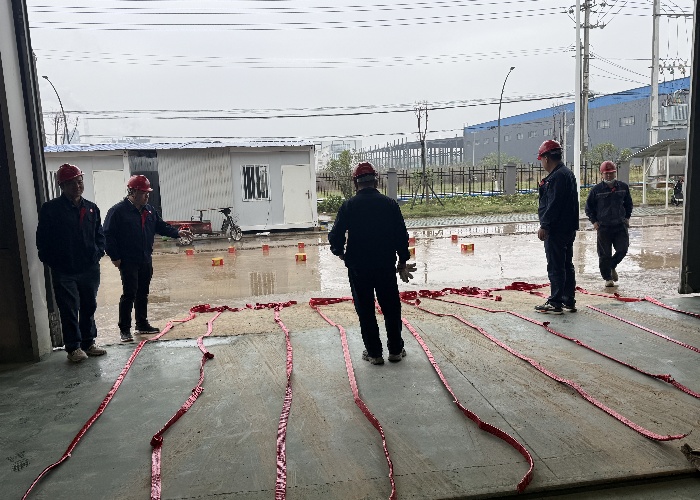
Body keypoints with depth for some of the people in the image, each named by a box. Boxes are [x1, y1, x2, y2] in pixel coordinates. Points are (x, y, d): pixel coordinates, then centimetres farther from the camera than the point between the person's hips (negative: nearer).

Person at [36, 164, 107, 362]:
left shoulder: (91, 208, 7)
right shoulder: (50, 209, -5)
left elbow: (99, 234, 14)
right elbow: (43, 240, -3)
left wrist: (98, 253, 0)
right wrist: (52, 262, -7)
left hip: (90, 269, 4)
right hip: (64, 271, -4)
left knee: (89, 307, 14)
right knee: (69, 310, 3)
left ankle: (89, 342, 28)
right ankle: (73, 347, 15)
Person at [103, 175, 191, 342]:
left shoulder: (149, 210, 10)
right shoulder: (118, 211, -12)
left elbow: (161, 226, 17)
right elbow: (108, 235, -12)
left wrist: (177, 232, 0)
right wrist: (115, 257, -14)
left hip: (146, 260, 7)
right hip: (128, 261, -7)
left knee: (143, 294, 14)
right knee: (129, 294, -5)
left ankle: (142, 324, 26)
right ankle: (124, 329, 5)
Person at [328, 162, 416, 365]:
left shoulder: (348, 206, -7)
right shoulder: (390, 204, -1)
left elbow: (335, 236, -9)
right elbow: (402, 236, 0)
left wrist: (340, 252, 12)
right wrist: (402, 262, 12)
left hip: (358, 267, -1)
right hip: (386, 266, 2)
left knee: (365, 311, 9)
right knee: (391, 308, 14)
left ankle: (374, 353, 15)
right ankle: (395, 350, 23)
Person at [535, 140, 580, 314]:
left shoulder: (557, 177, -17)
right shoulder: (568, 173, 16)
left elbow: (553, 205, -22)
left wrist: (544, 226, -18)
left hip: (556, 230, -11)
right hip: (569, 229, 11)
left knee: (555, 267, -5)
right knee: (567, 265, 14)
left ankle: (555, 303, 1)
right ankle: (569, 300, 22)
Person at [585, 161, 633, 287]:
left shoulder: (623, 187, 6)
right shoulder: (596, 189, -3)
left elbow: (629, 203, 20)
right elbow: (588, 207, 6)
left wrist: (627, 217, 11)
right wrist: (594, 221, -1)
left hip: (620, 225, 2)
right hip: (603, 226, -2)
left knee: (622, 249, -3)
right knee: (605, 254, 1)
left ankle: (612, 266, 28)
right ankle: (608, 278, 16)